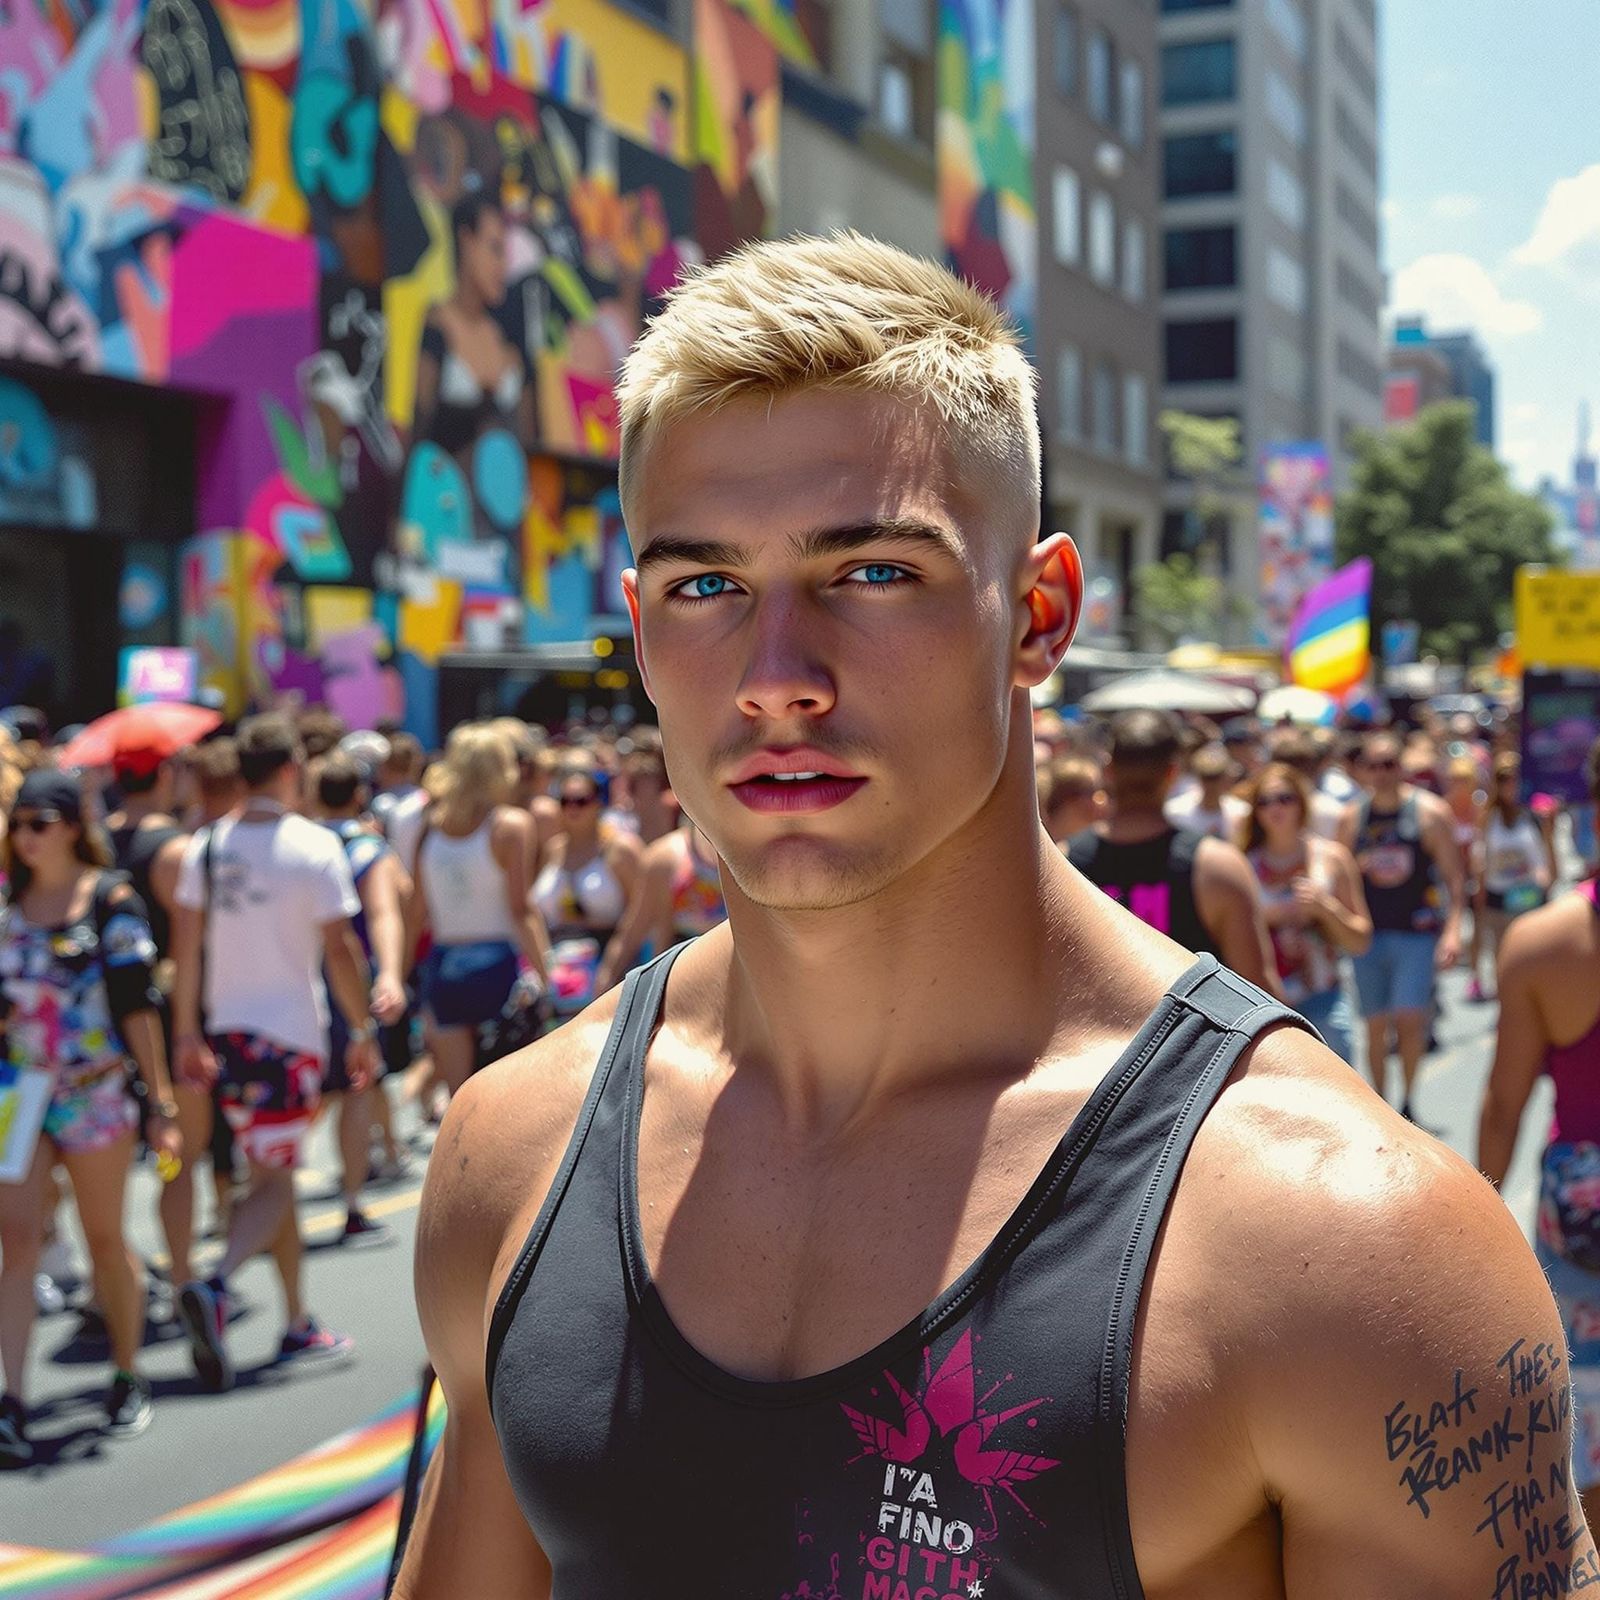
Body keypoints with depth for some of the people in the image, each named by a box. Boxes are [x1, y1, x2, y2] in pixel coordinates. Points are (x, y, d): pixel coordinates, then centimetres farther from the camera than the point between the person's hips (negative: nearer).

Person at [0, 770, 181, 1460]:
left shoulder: (111, 900, -5)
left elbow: (137, 1007, -6)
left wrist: (161, 1101, -8)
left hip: (95, 1091, -3)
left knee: (106, 1239, 9)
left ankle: (128, 1379, 26)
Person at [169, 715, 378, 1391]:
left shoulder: (206, 846, 4)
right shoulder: (314, 846, -10)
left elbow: (185, 946, 6)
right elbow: (339, 949, -11)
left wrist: (187, 1033, 13)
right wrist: (363, 1033, -4)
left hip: (227, 1031, 6)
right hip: (290, 1032, -6)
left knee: (272, 1172, 17)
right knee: (272, 1178, -3)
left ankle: (298, 1323, 25)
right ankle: (215, 1288, -28)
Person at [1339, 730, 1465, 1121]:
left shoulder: (1429, 812, -3)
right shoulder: (1355, 817, 7)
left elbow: (1453, 875, -4)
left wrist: (1453, 928, -14)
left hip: (1417, 931, -3)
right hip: (1369, 933, 3)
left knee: (1409, 1019, -13)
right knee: (1375, 1026, 6)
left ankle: (1408, 1100, 6)